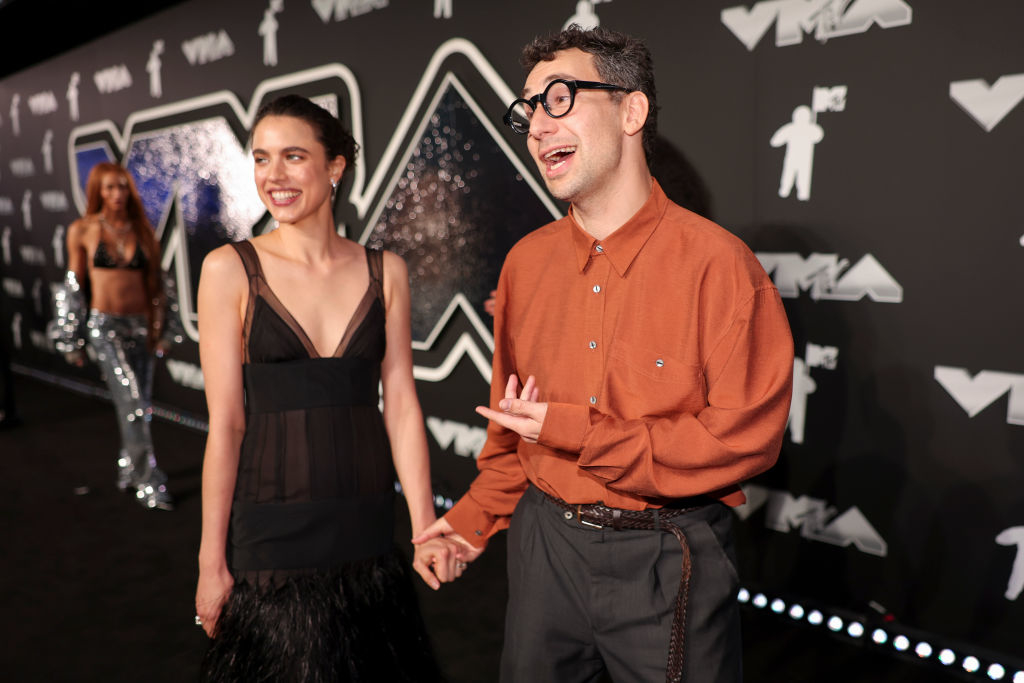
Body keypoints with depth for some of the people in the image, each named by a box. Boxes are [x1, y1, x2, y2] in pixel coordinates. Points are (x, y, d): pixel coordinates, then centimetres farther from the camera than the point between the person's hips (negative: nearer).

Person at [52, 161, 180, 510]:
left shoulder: (142, 230, 7)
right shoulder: (82, 231, 0)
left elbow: (156, 283, 11)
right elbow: (75, 285, 5)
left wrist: (160, 330, 7)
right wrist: (74, 340, 6)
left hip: (141, 324, 4)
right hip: (104, 324, -3)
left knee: (139, 405, 6)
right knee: (130, 401, -12)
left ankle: (129, 470, 25)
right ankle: (149, 482, -6)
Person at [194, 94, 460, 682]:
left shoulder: (385, 271, 3)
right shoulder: (231, 270, -4)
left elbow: (401, 403, 0)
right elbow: (226, 423, -6)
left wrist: (425, 530, -6)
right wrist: (213, 560, -4)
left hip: (369, 529, 3)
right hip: (273, 531, -2)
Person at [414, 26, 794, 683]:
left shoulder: (717, 263, -15)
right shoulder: (527, 262, 2)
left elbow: (745, 437, -18)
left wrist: (571, 432, -19)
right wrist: (478, 516, 14)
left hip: (669, 560, -4)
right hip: (545, 544, 5)